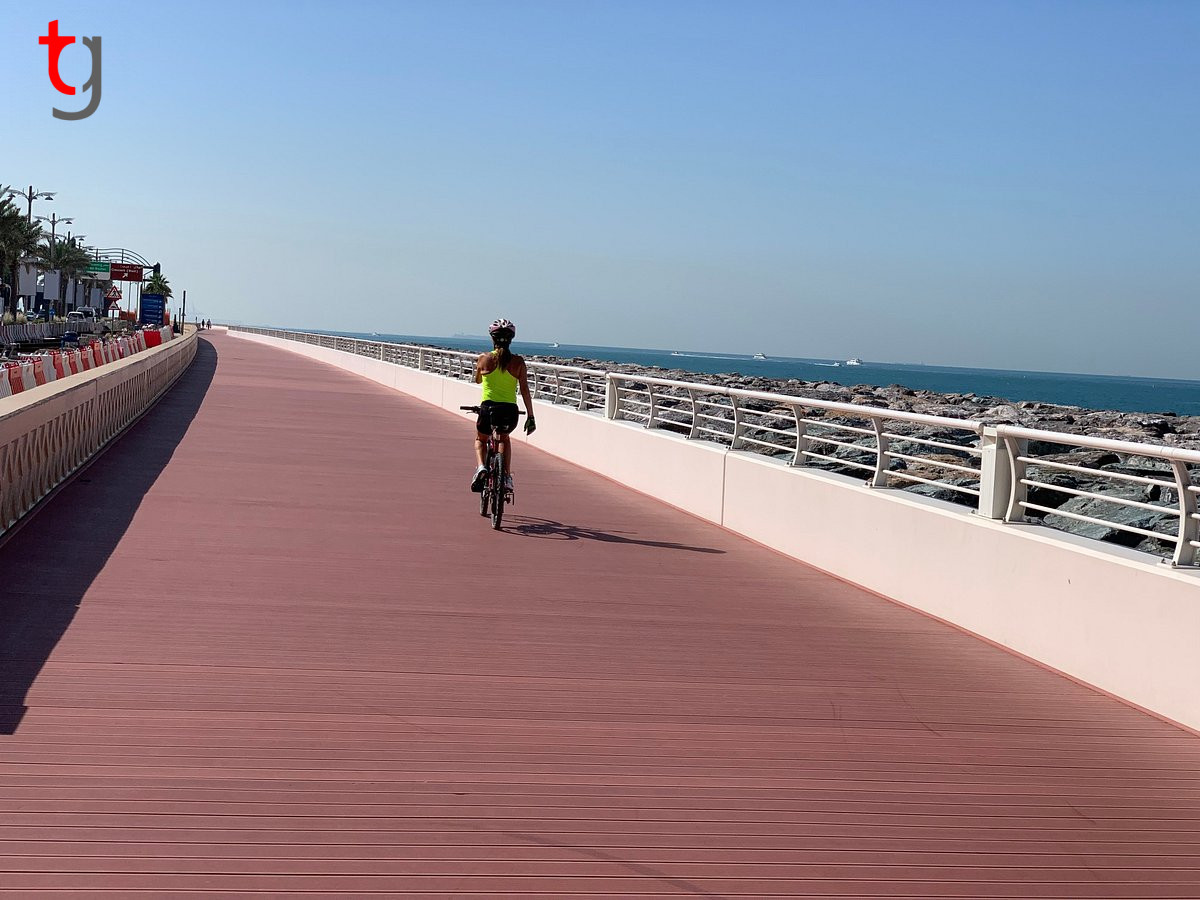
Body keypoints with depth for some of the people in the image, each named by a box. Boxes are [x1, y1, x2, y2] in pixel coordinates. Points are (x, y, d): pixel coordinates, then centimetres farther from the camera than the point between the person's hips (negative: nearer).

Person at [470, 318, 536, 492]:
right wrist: (530, 416, 3)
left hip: (488, 409, -1)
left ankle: (481, 468, 2)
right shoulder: (518, 362, 1)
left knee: (480, 439, 30)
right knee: (504, 438, 35)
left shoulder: (484, 359, 0)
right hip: (510, 412, 1)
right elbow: (525, 390, -2)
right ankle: (506, 476, 21)